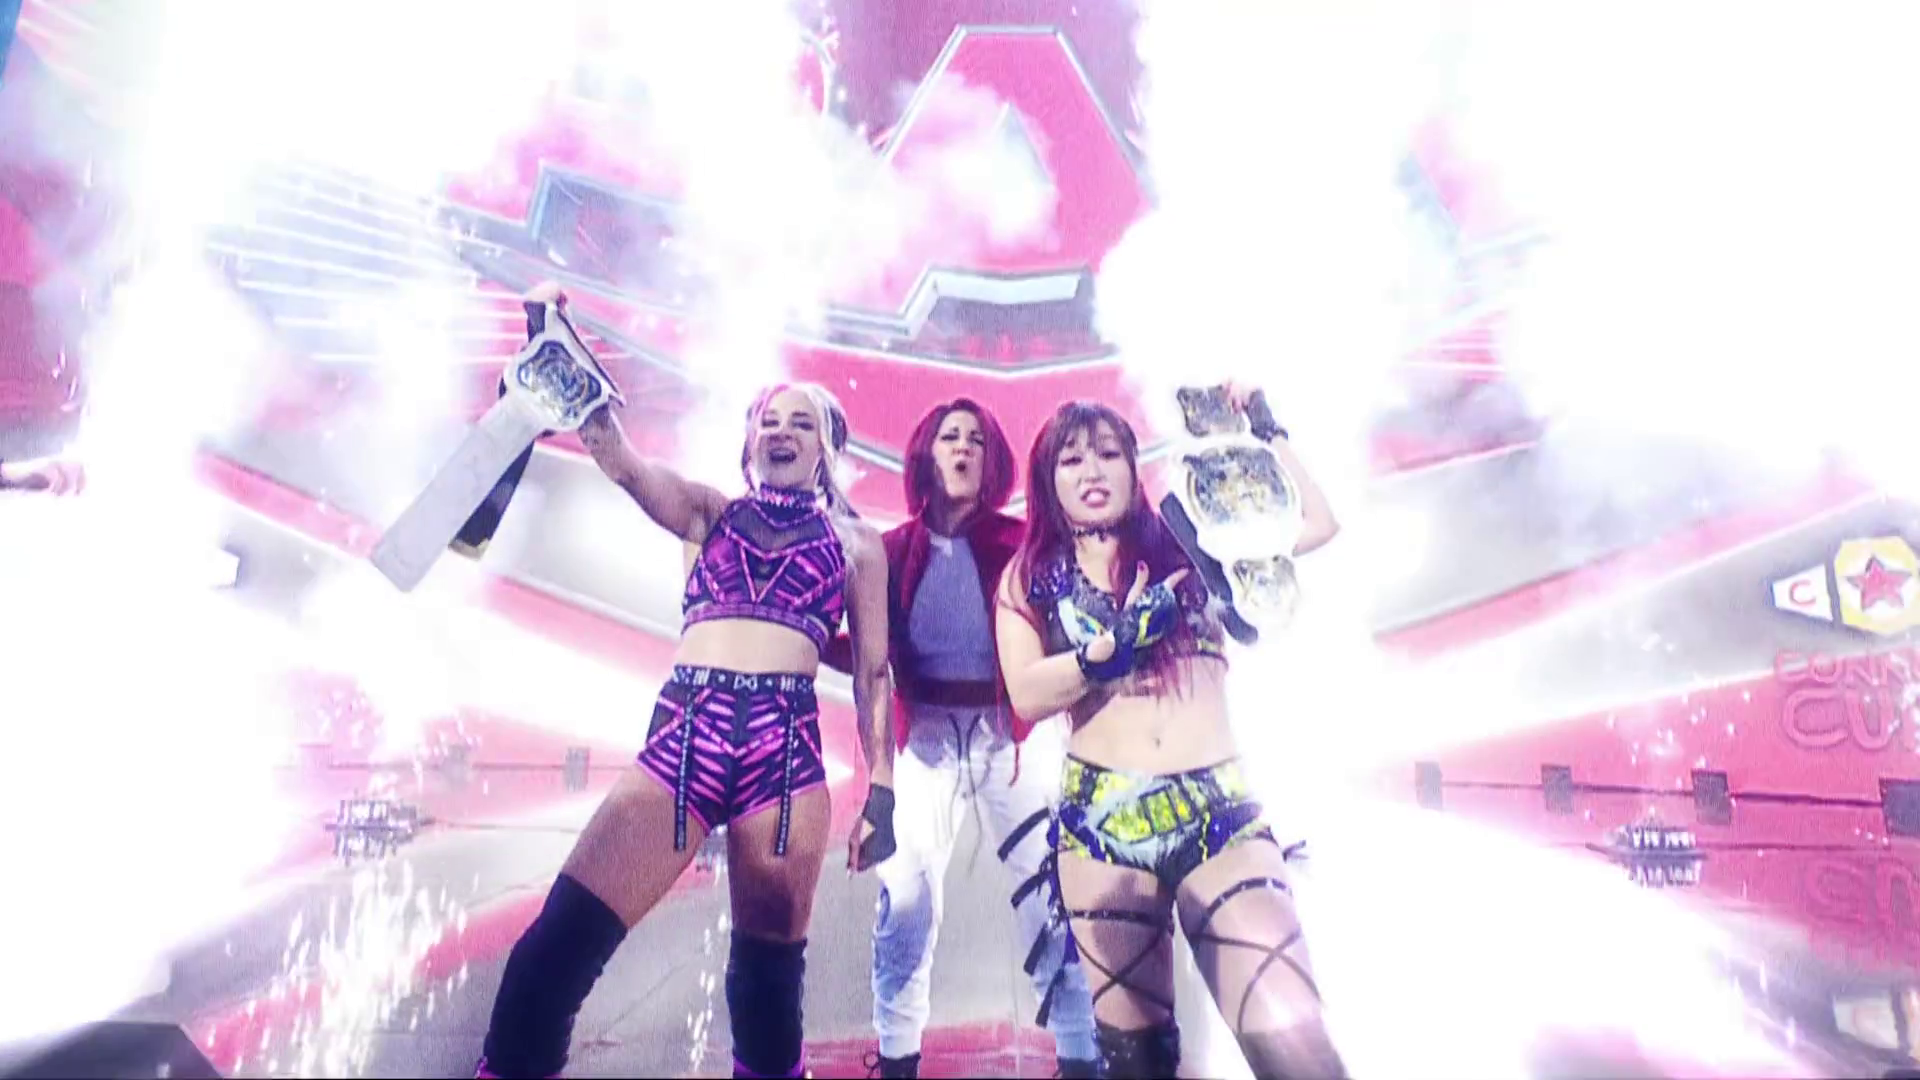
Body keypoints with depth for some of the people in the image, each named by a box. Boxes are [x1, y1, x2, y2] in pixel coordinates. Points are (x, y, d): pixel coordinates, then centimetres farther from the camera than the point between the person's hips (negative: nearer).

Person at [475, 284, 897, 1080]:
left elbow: (873, 674, 11)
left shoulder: (855, 542, 16)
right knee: (562, 939, -10)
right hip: (683, 735, 1)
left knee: (768, 966, 5)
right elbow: (617, 457, 3)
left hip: (786, 745, -1)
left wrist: (879, 793, 3)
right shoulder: (710, 515, 19)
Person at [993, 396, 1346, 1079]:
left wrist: (1262, 431, 14)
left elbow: (1317, 521, 11)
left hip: (1220, 813, 0)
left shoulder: (1186, 546, 14)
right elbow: (1026, 693, -5)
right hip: (1102, 823, 0)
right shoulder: (1030, 578, 9)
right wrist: (1119, 639, -12)